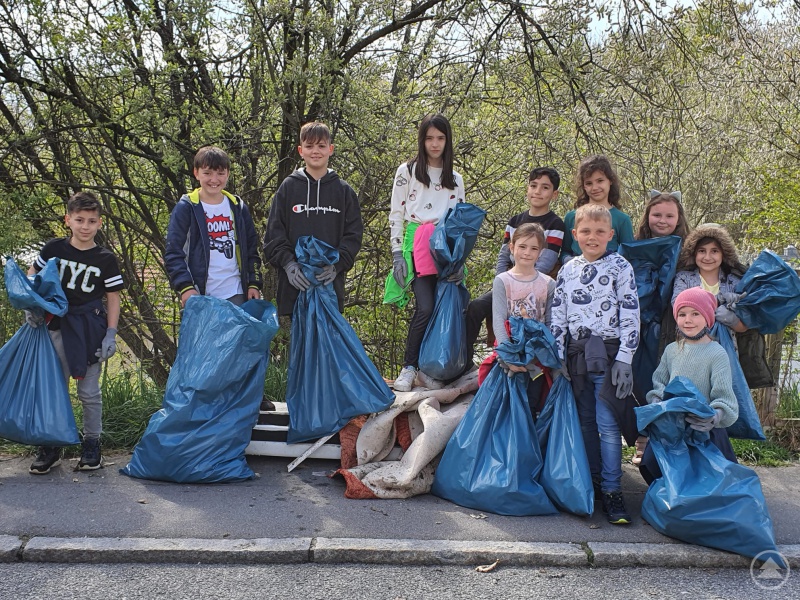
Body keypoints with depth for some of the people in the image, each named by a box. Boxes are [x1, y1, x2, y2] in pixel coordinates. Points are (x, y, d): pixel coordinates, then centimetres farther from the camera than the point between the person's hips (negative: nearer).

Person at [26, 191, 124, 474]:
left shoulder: (106, 259, -2)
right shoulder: (54, 249, 2)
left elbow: (113, 299, 0)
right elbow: (33, 276, 13)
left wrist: (110, 335, -7)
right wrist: (31, 306, -1)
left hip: (91, 329, -2)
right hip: (57, 326, 2)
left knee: (89, 391, 4)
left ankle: (91, 444, 17)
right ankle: (50, 447, 18)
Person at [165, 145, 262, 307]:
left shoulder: (238, 207, 11)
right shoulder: (186, 208, -1)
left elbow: (252, 249, 14)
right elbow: (172, 252, -5)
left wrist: (254, 284, 5)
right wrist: (185, 287, -17)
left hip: (236, 294, 3)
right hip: (200, 295, -3)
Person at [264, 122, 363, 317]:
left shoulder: (343, 190, 8)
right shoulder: (288, 187, 8)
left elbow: (353, 235, 3)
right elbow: (274, 234, 3)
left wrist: (336, 265, -12)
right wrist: (289, 264, -12)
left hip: (331, 283, 0)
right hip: (296, 283, 0)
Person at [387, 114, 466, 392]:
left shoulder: (455, 179, 18)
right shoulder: (407, 171, 8)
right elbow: (396, 215, 5)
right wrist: (397, 254, -5)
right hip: (416, 246, -3)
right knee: (425, 307, -17)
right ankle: (409, 368, -5)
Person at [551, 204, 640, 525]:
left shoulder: (620, 267, -2)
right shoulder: (567, 270, 11)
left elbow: (631, 315, -6)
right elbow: (558, 316, 11)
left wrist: (624, 358, -12)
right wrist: (559, 357, 3)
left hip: (608, 354, -4)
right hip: (577, 355, 4)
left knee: (607, 424, -6)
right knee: (585, 422, 11)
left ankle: (612, 490, 3)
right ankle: (593, 481, 23)